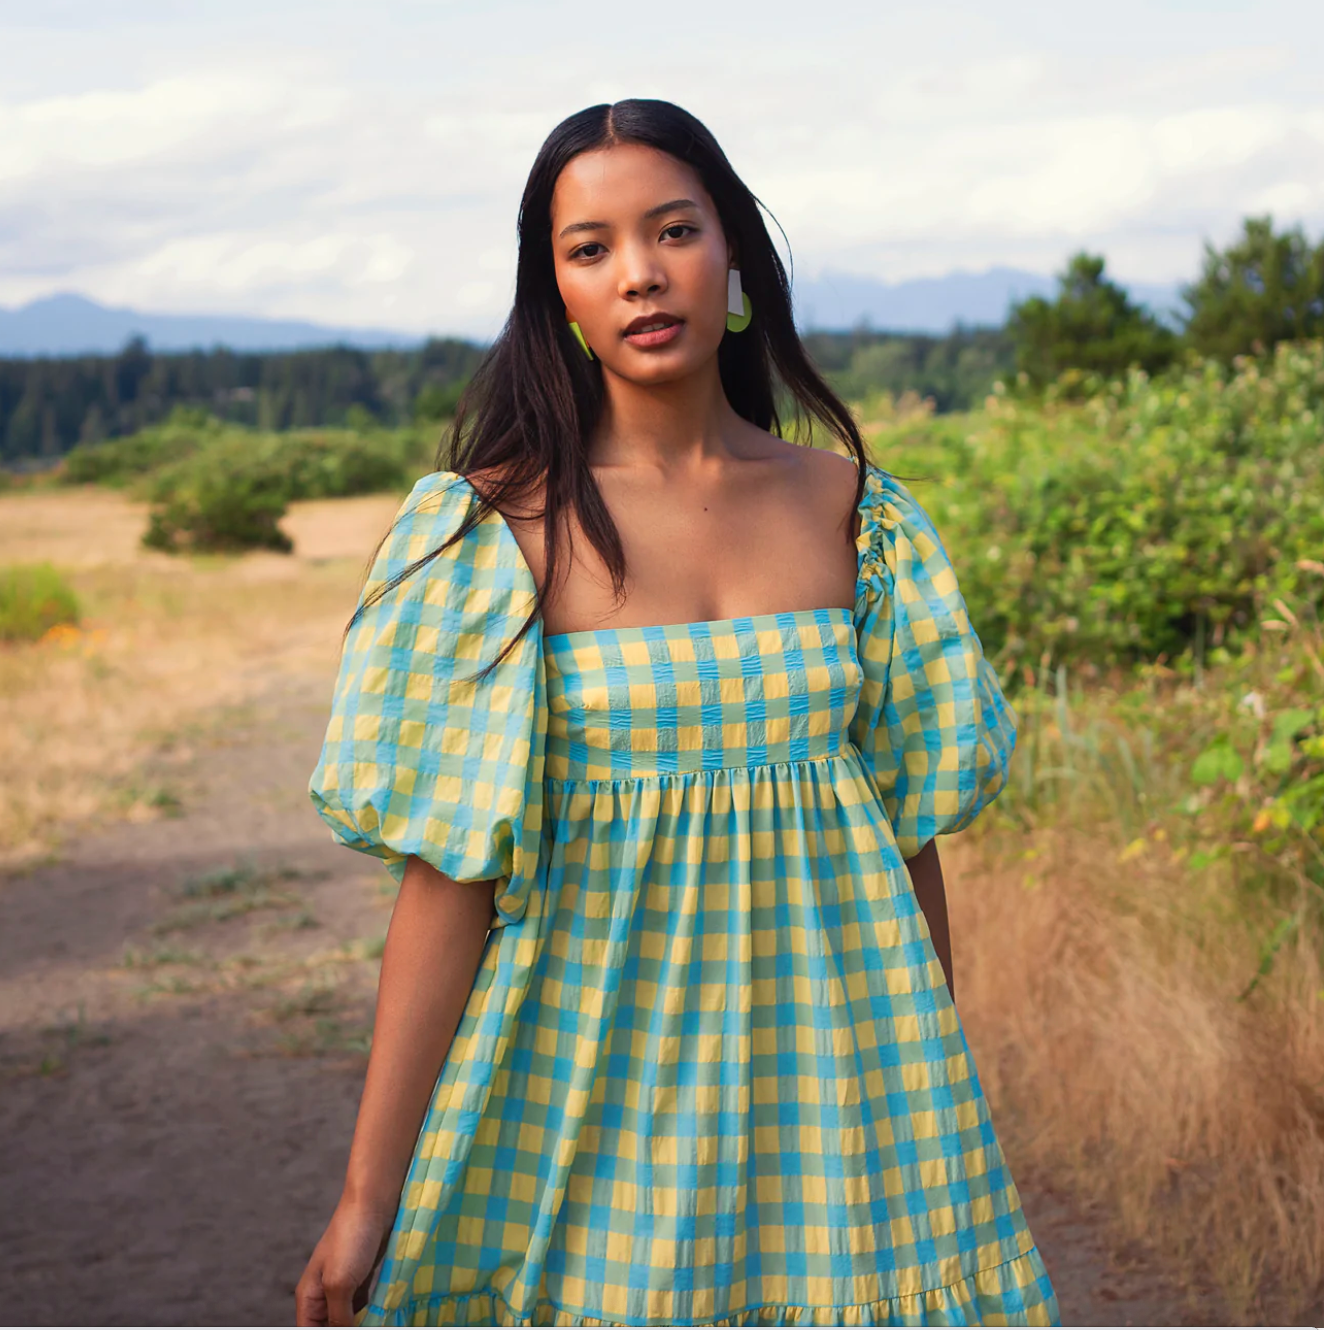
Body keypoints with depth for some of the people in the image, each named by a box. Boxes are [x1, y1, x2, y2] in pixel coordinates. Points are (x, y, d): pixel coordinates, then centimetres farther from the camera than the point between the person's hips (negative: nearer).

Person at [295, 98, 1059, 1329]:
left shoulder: (853, 513, 1)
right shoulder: (497, 529, -8)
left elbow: (911, 826, 6)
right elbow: (449, 877, -9)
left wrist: (940, 1116, 10)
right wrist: (369, 1198, -10)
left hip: (827, 1043, 3)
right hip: (587, 1064, -2)